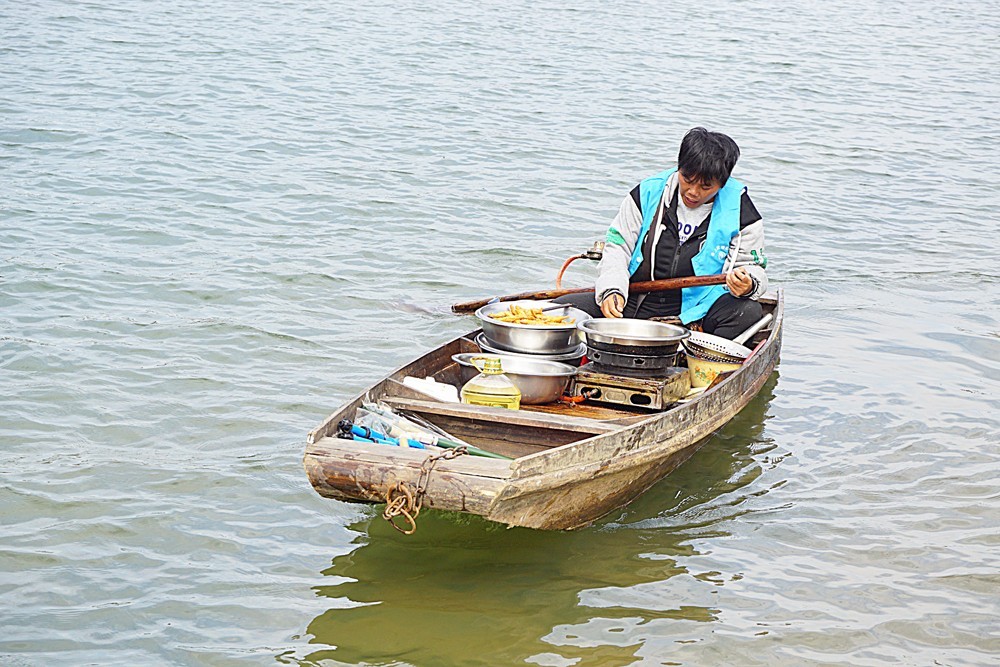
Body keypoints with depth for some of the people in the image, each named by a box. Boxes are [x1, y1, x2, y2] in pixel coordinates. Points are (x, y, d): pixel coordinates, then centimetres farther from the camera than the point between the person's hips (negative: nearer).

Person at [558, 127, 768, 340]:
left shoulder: (740, 212, -2)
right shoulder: (648, 193, 2)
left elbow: (753, 267, 5)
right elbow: (617, 246, 6)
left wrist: (747, 285, -22)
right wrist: (612, 289, -14)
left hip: (693, 315, -1)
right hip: (633, 304, 1)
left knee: (749, 313, -32)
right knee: (563, 307, -18)